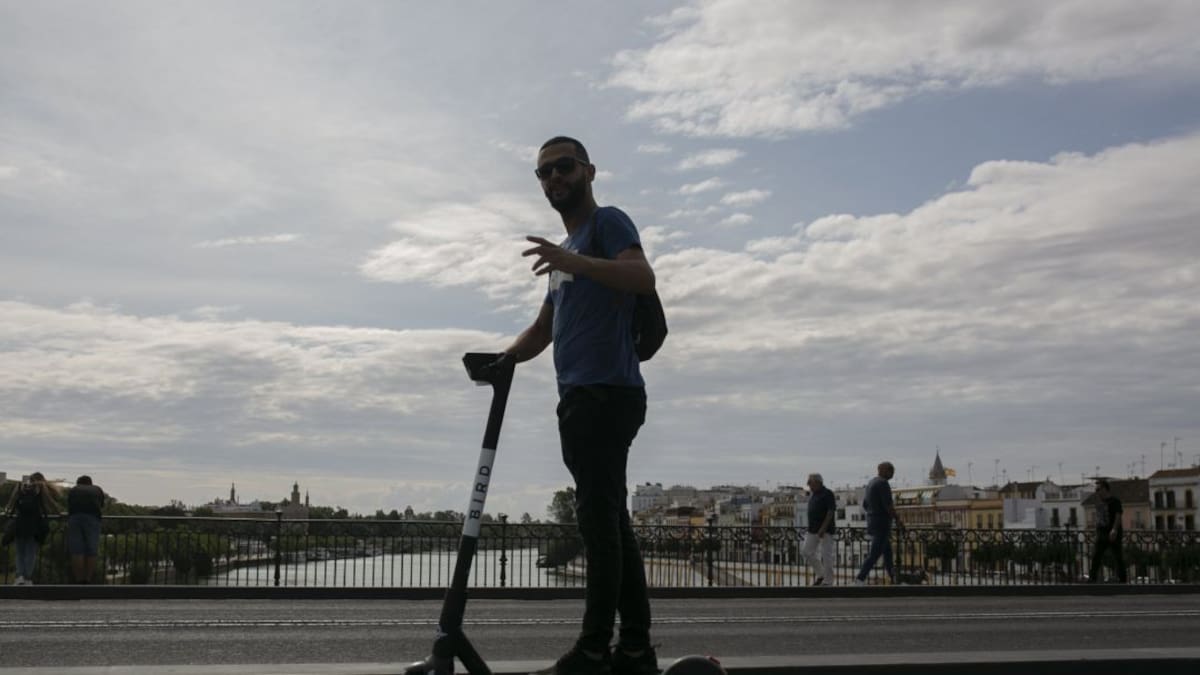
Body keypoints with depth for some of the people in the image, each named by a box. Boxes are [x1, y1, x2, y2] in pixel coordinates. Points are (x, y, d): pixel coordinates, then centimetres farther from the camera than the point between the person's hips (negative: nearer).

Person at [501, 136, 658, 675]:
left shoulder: (607, 222, 1)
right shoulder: (567, 248, 29)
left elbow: (643, 277, -19)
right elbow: (543, 330, 28)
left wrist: (573, 261, -32)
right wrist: (502, 359, 10)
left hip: (606, 392, -10)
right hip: (580, 396, 10)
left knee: (599, 519, -13)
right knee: (609, 520, 7)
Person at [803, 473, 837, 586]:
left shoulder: (827, 494, -10)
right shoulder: (812, 494, 13)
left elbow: (831, 512, -16)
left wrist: (823, 528, -22)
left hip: (825, 530, -8)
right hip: (813, 530, 8)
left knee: (826, 555, -4)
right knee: (807, 552, 5)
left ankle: (828, 581, 3)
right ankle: (821, 574, 19)